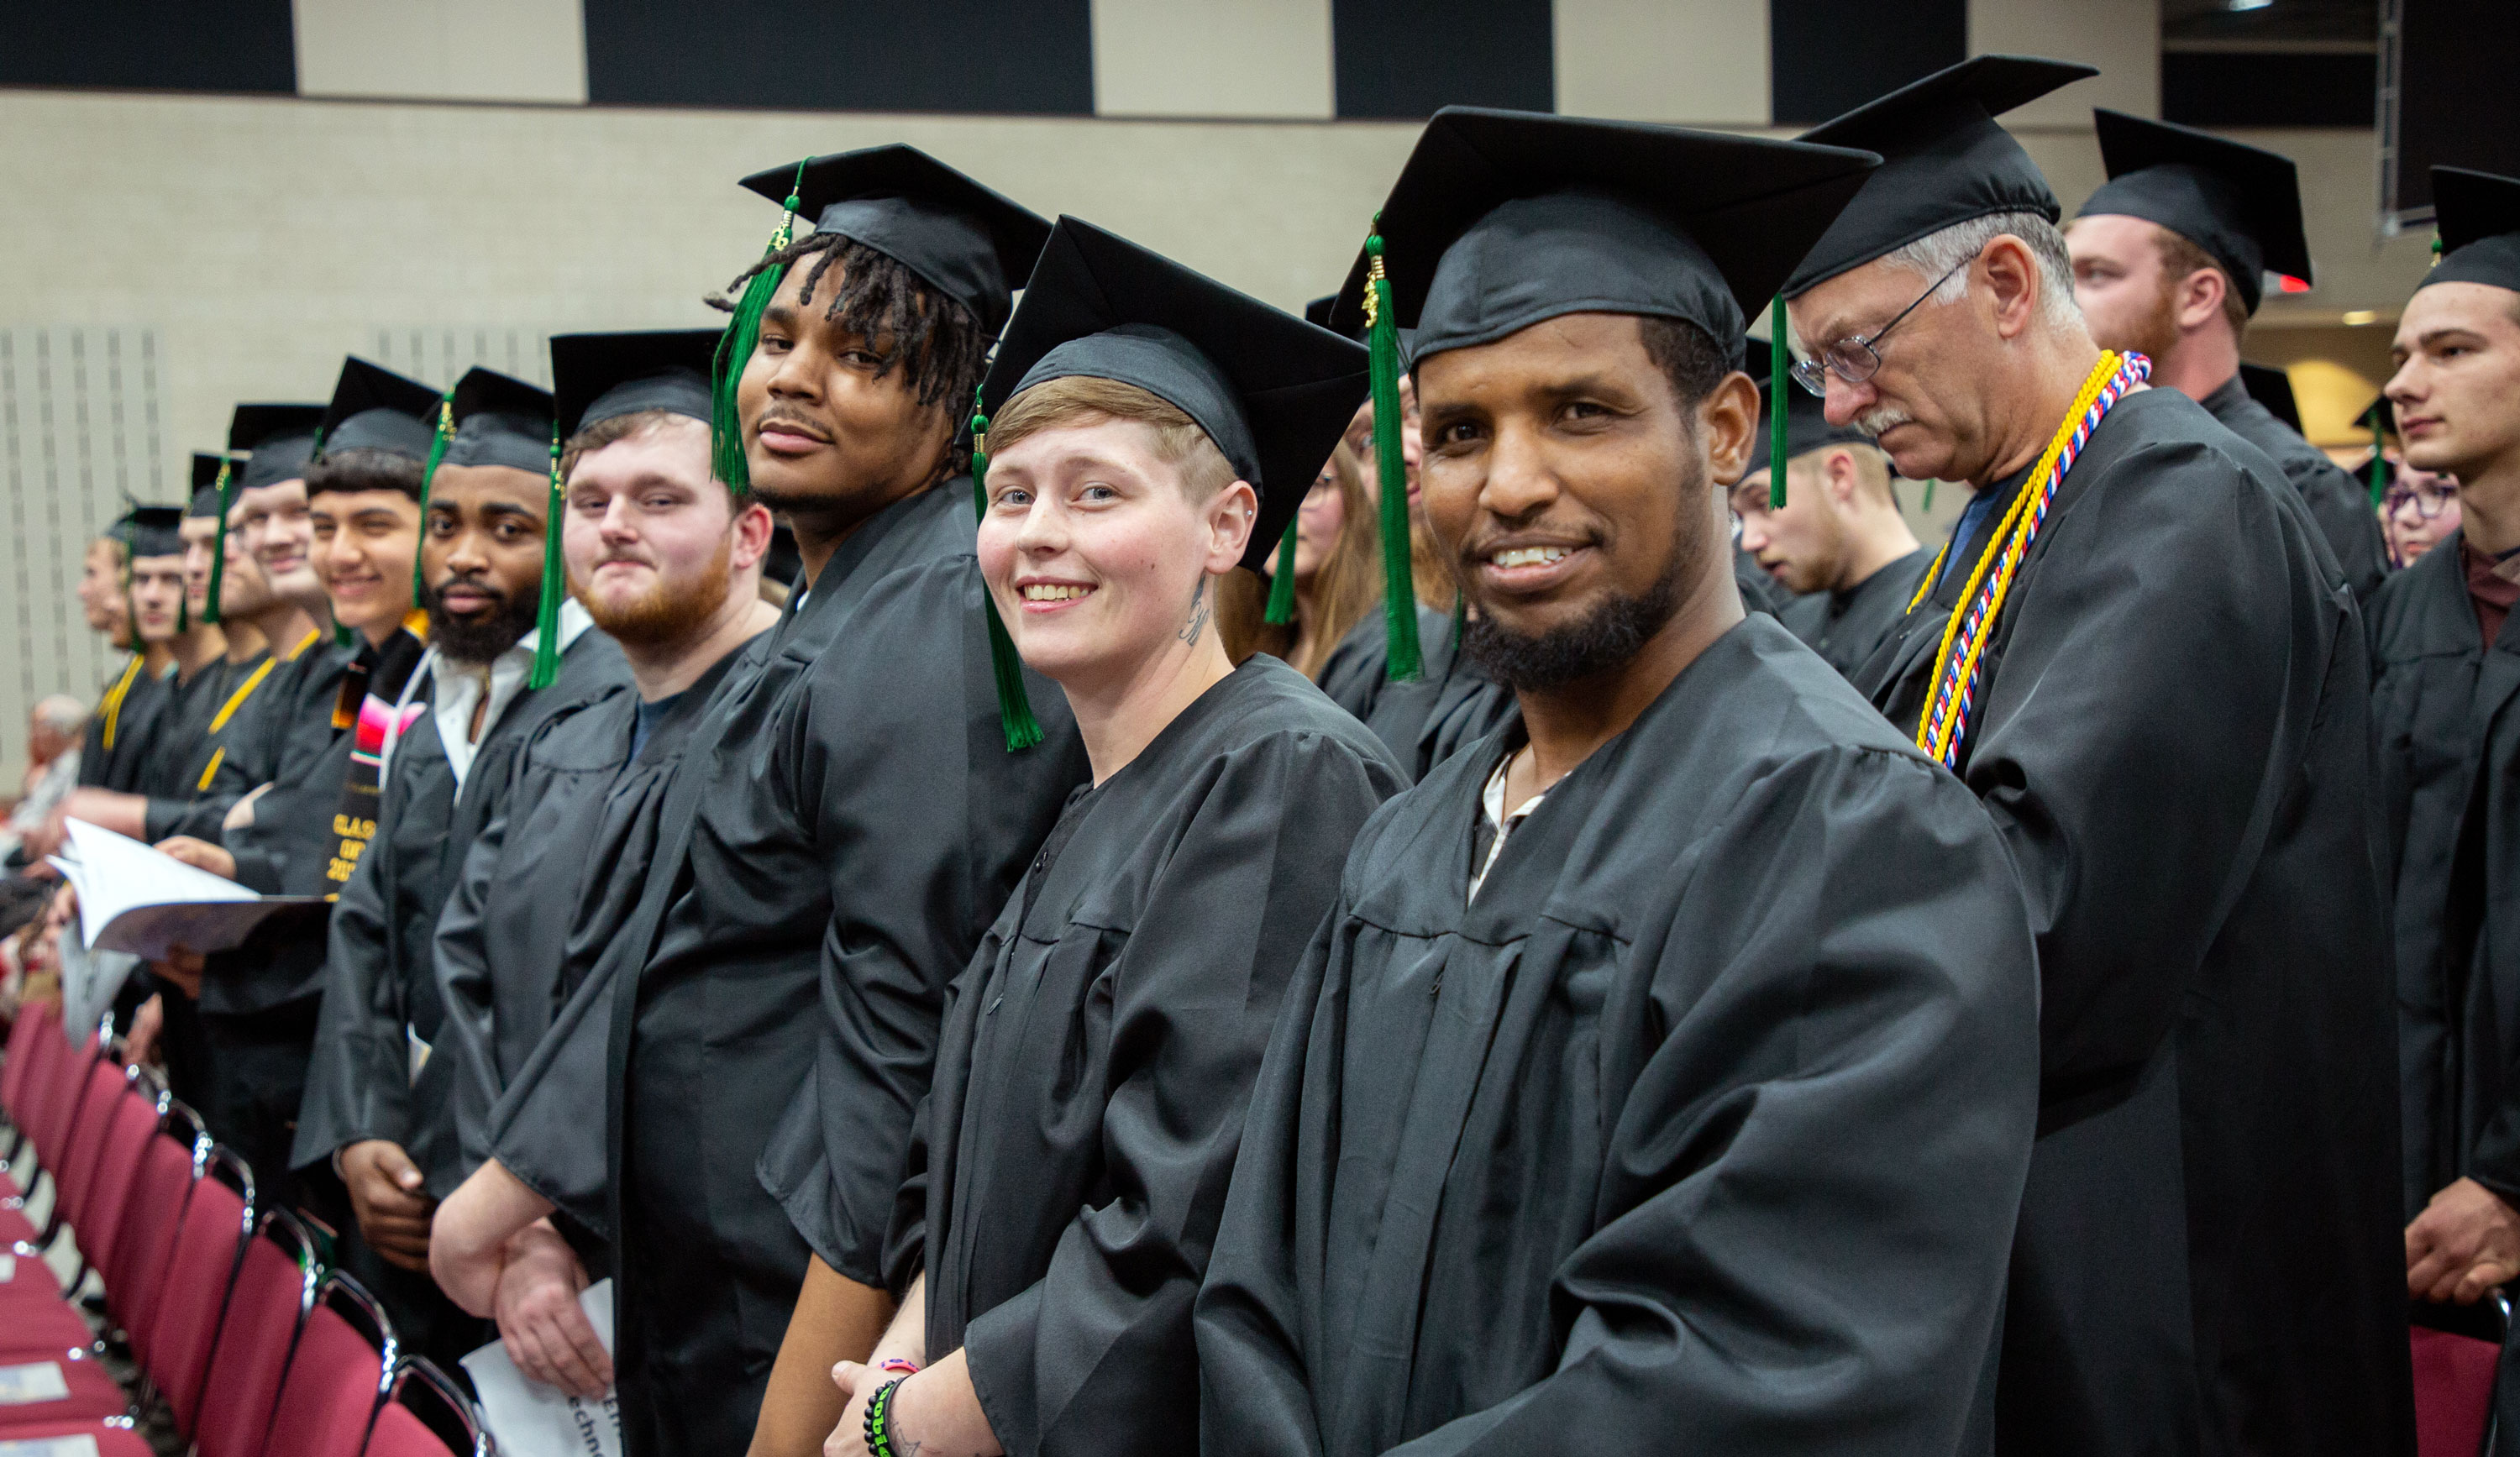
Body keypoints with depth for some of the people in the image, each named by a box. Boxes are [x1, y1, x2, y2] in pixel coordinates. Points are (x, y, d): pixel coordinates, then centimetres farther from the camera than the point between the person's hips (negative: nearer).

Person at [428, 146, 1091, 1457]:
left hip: (843, 1316, -9)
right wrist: (510, 1183, 12)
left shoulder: (939, 628, -19)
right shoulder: (826, 619, 12)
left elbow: (904, 1030, -24)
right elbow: (679, 945, 15)